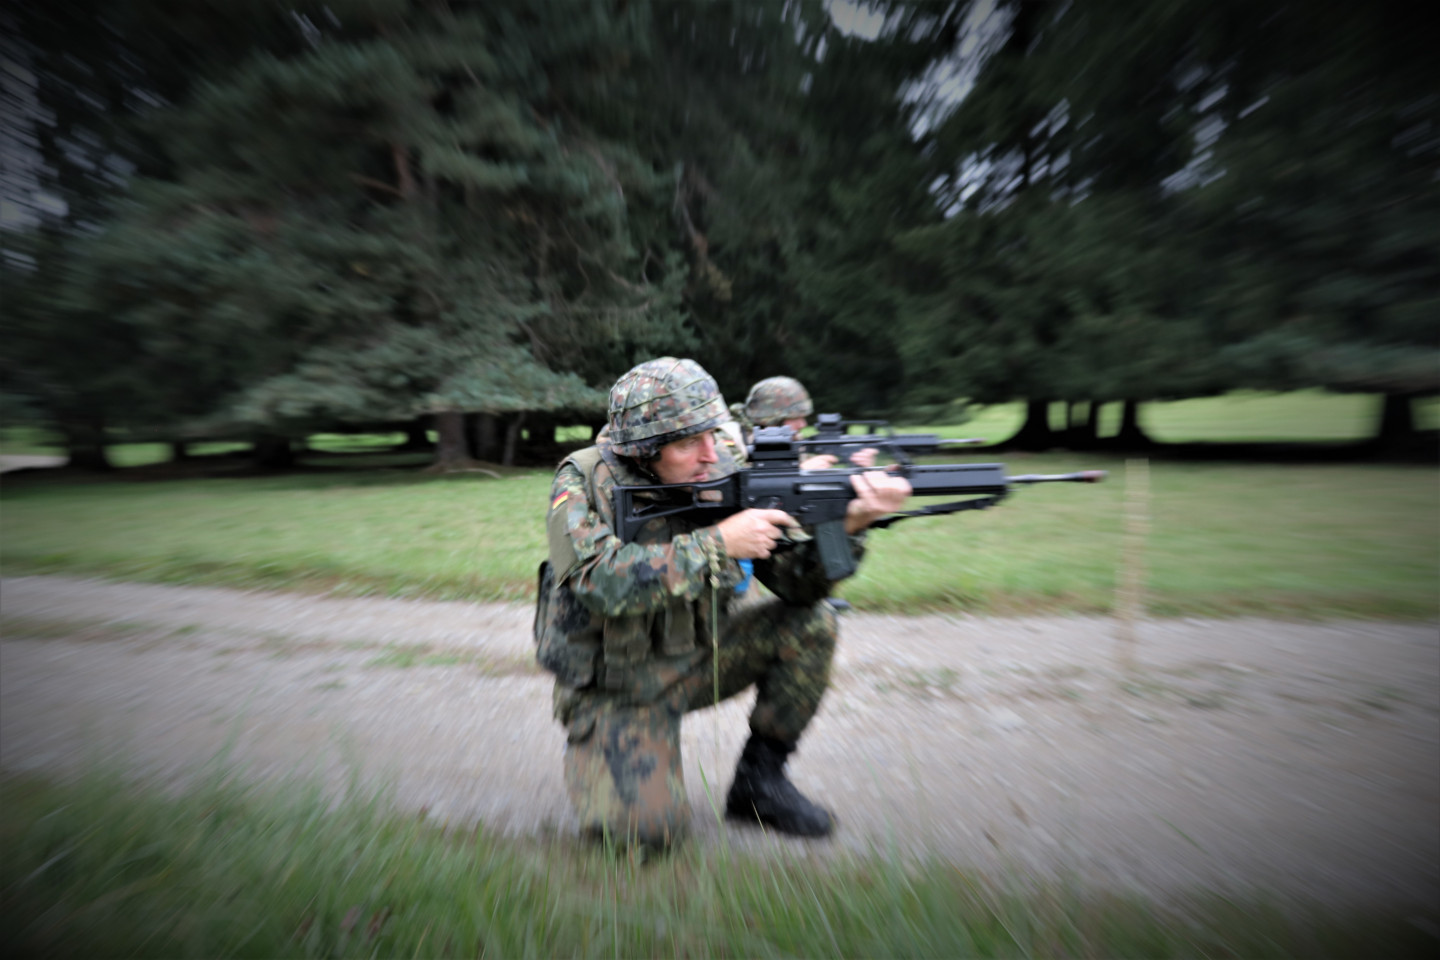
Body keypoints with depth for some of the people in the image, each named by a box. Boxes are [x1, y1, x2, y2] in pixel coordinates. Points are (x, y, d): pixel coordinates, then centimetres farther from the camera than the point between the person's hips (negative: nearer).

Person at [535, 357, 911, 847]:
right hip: (613, 688, -3)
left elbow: (796, 583, -11)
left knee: (811, 622, -13)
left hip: (696, 660, 4)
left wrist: (846, 526, -30)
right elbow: (602, 581, -32)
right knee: (648, 824, -21)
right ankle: (593, 745, 14)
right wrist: (717, 544, -33)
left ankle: (758, 780, 5)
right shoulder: (583, 482, -17)